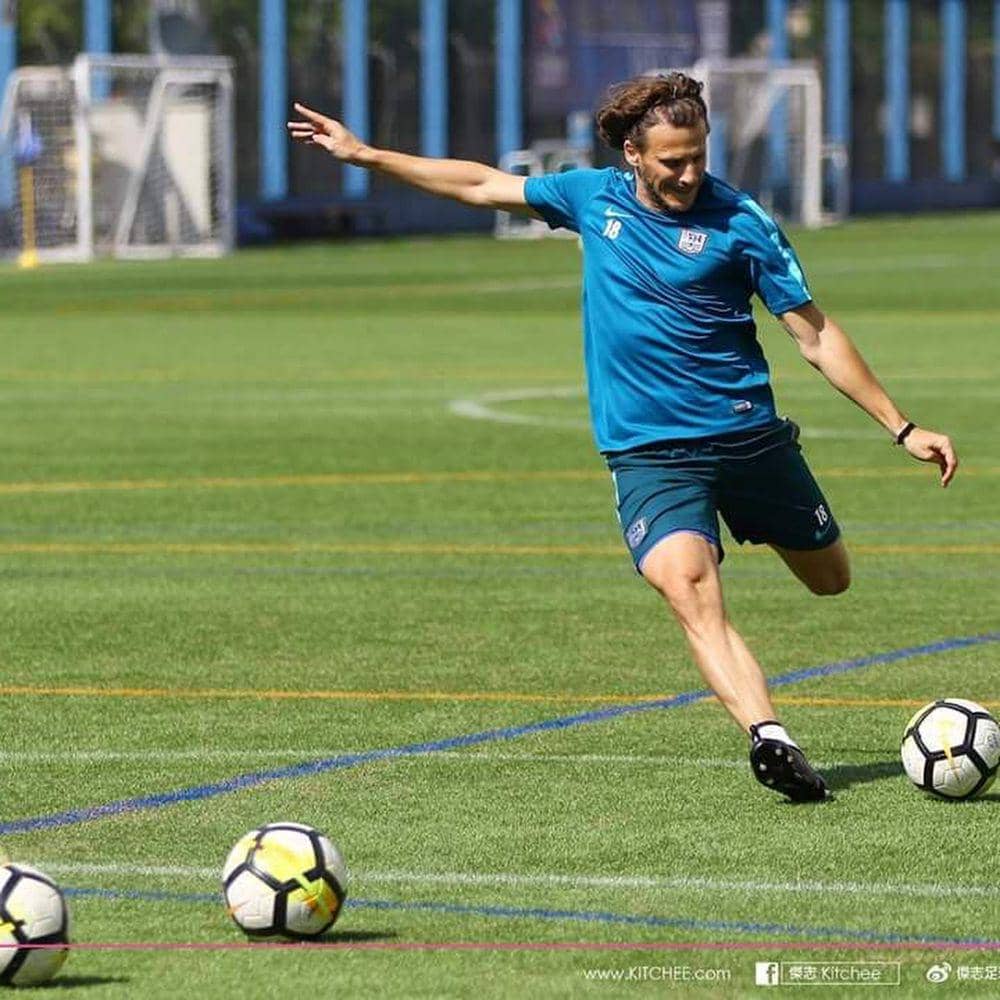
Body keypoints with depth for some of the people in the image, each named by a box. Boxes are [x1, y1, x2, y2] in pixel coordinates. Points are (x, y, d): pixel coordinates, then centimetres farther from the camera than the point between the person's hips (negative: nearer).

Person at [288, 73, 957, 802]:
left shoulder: (738, 222, -7)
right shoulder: (593, 198, 3)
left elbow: (817, 337, -3)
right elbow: (482, 185, 16)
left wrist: (901, 428, -6)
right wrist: (362, 154, 18)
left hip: (748, 435, 0)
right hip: (648, 452, 0)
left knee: (831, 579, 16)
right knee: (692, 597, -25)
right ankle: (771, 740, -38)